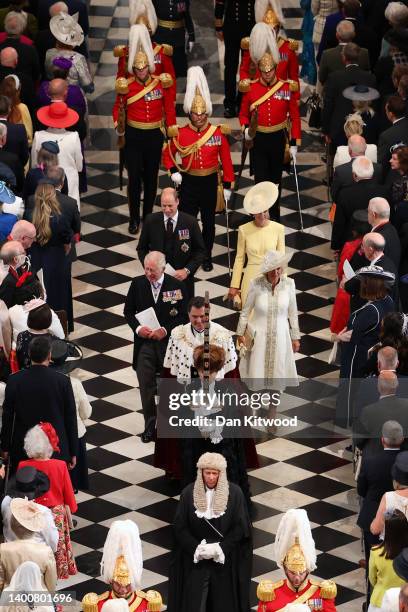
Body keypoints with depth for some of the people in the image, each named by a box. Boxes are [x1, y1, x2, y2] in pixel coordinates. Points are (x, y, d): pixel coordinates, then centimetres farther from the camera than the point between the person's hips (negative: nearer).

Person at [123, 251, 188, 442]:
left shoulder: (176, 286, -8)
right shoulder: (137, 284, -2)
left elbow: (183, 315, -5)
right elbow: (128, 311, 5)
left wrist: (166, 330, -17)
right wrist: (137, 328, -13)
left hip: (168, 342, -1)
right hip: (144, 343, 2)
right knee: (146, 385, 3)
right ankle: (150, 425, 15)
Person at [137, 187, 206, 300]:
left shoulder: (190, 222, -8)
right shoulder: (151, 220, -4)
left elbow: (200, 251, -1)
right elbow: (142, 248, 6)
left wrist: (187, 270, -14)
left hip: (183, 278, 0)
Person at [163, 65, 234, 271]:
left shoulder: (218, 133, -8)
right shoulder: (180, 134, -7)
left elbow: (226, 160, -1)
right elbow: (167, 154, 6)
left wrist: (227, 185, -1)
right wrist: (174, 171, -11)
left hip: (210, 183, 1)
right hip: (188, 183, 0)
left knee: (208, 221, 11)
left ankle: (207, 256, 26)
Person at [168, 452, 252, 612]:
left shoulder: (234, 493, -3)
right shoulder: (189, 493, 0)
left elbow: (241, 527, -4)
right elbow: (179, 527, 0)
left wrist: (220, 548, -14)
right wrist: (197, 548, -13)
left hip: (225, 562, -1)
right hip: (195, 561, 1)